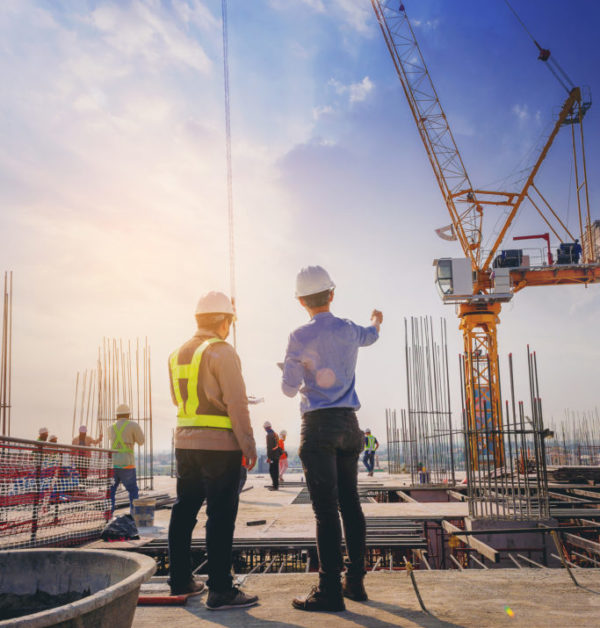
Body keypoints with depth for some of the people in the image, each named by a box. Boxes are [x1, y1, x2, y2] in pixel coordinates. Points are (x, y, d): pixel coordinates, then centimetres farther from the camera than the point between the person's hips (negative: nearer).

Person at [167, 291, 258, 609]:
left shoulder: (177, 354, 12)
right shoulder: (221, 351, -11)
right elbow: (236, 403, -15)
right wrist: (248, 445, -11)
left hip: (184, 441, 8)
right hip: (220, 444, -7)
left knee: (184, 510, 15)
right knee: (220, 516, -4)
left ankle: (180, 580, 26)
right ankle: (220, 591, -1)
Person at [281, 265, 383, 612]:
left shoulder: (301, 337, -9)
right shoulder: (350, 330, 7)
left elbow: (289, 388, -5)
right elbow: (370, 335, 32)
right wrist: (377, 319, 55)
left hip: (319, 425, -5)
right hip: (349, 423, 5)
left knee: (326, 509, -6)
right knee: (350, 502, 12)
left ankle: (330, 591, -3)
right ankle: (356, 580, 19)